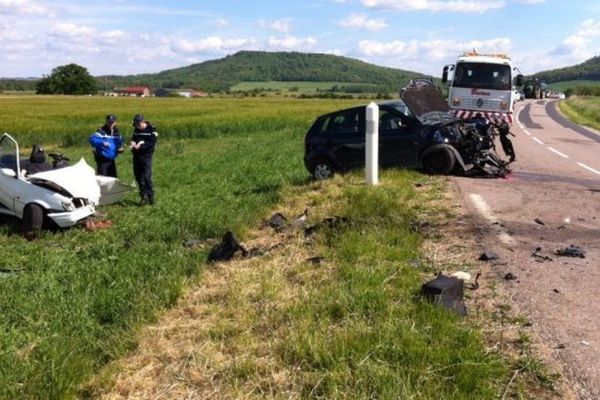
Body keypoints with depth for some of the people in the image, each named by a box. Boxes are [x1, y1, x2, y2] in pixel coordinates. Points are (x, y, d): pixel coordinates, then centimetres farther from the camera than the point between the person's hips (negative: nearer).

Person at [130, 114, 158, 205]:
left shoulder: (151, 130, -6)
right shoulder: (136, 130, 13)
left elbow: (152, 143, -14)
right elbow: (133, 139, 20)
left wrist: (141, 145, -24)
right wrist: (133, 142, -4)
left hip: (146, 156, -6)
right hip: (136, 156, 6)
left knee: (146, 177, -11)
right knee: (138, 177, 9)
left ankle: (150, 197, -1)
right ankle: (143, 196, 18)